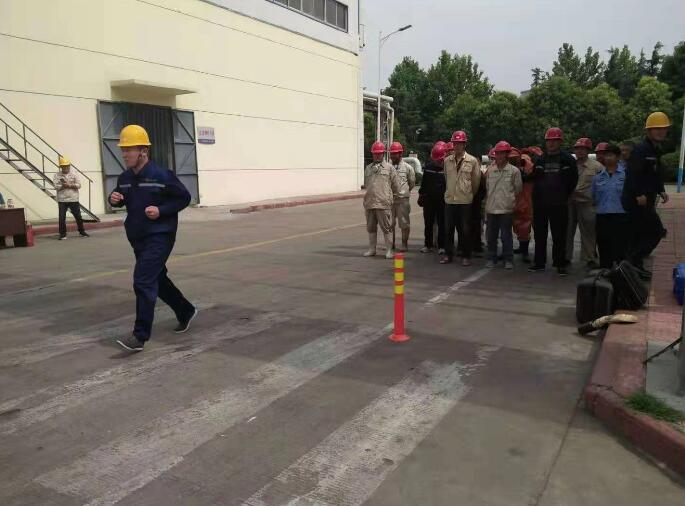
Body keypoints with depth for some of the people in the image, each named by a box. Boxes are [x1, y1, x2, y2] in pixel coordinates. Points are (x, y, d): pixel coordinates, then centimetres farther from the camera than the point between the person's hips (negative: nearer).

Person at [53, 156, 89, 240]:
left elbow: (78, 185, -6)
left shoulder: (74, 173, 3)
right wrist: (64, 186, -21)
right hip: (62, 200, 0)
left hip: (74, 199, 1)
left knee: (78, 216, 8)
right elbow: (56, 186, -8)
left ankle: (82, 232, 22)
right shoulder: (57, 175, 2)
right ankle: (63, 234, 5)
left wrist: (69, 185, -17)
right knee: (62, 217, -1)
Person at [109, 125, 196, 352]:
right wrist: (114, 199, -4)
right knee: (158, 280, 17)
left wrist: (161, 210, -20)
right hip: (137, 239, 8)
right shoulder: (124, 178, 4)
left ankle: (140, 336, -7)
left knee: (143, 282, -14)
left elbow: (184, 198, -8)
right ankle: (186, 312, 38)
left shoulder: (162, 175, -15)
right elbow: (121, 200, 20)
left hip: (159, 237, -8)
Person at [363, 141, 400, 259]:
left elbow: (396, 185, 4)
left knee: (387, 228, -3)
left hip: (383, 203, -5)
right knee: (371, 227, 12)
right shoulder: (368, 168, 15)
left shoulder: (389, 167, 2)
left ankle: (389, 250, 4)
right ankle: (372, 249, 22)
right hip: (369, 202, 5)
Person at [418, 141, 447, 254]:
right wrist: (421, 195, 12)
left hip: (442, 201, -4)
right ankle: (428, 245, 16)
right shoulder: (428, 167, 7)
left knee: (442, 224, 1)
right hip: (429, 199, 4)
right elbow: (423, 182, 15)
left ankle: (441, 246, 7)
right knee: (428, 224, 8)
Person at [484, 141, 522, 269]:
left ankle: (508, 260, 11)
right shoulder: (490, 170, 6)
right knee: (491, 235, 8)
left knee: (506, 235, 1)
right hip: (491, 207, 3)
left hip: (506, 208, -3)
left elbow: (518, 189, 6)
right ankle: (491, 258, 18)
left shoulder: (514, 171, -2)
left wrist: (508, 197, 13)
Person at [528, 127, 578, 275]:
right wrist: (537, 196, 6)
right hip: (540, 204, 3)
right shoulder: (540, 160, 9)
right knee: (540, 234, 7)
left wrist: (563, 195, 6)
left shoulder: (568, 160, 1)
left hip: (559, 205, -3)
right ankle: (539, 263, 15)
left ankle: (560, 264, 8)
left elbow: (573, 180, 7)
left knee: (559, 236, 1)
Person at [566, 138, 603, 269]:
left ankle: (590, 258, 10)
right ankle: (566, 257, 19)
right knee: (567, 231, 9)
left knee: (588, 233, 1)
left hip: (587, 204, -3)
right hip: (569, 203, 3)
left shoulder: (596, 166, 1)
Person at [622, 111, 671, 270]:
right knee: (656, 232, -10)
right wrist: (639, 194, -27)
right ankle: (634, 261, -6)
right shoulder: (641, 150, -15)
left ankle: (634, 265, 22)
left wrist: (661, 191, 14)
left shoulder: (656, 150, 17)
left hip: (645, 201, 10)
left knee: (640, 235, 14)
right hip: (636, 201, -10)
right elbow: (632, 173, -24)